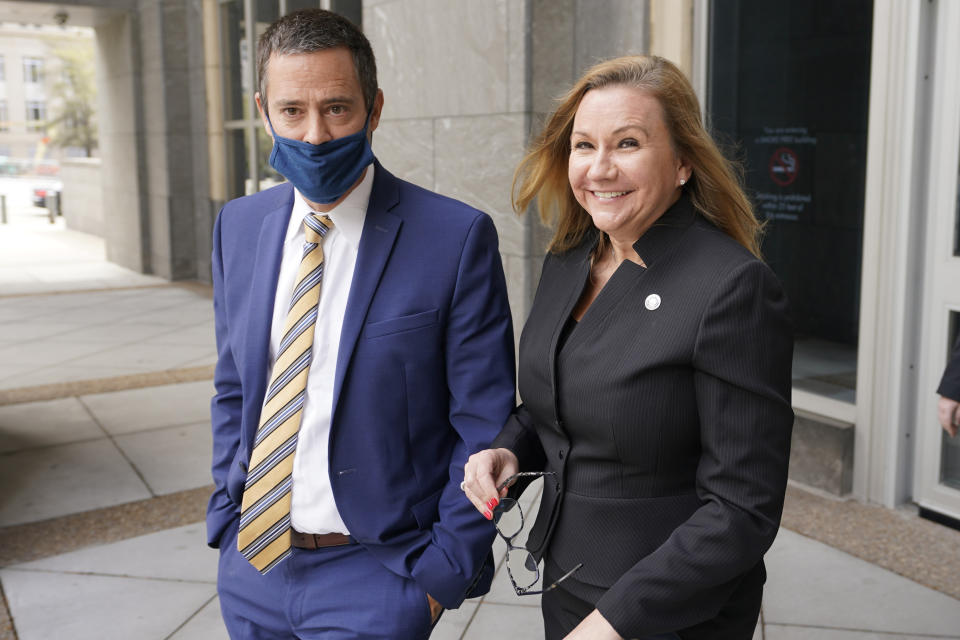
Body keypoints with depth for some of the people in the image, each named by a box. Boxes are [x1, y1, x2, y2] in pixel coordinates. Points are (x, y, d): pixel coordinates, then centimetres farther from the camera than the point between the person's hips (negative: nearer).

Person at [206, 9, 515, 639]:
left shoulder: (458, 236, -15)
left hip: (374, 572, -4)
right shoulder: (239, 226, 2)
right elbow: (233, 390, 11)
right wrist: (227, 516, 6)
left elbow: (484, 423, -11)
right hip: (251, 561, 5)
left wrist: (443, 574, -11)